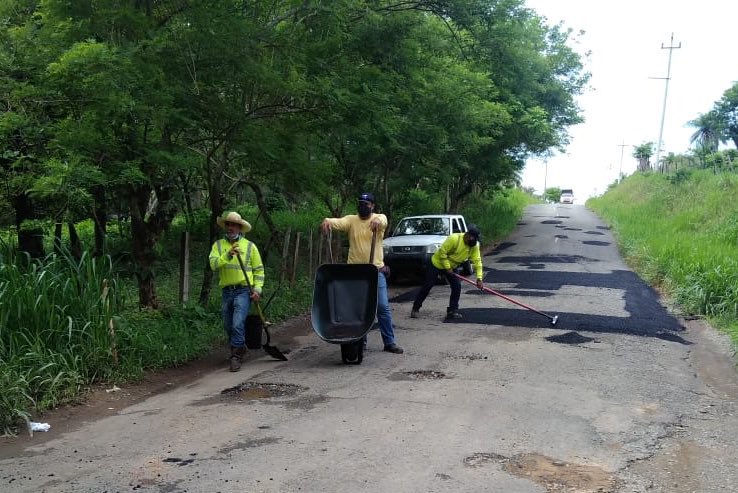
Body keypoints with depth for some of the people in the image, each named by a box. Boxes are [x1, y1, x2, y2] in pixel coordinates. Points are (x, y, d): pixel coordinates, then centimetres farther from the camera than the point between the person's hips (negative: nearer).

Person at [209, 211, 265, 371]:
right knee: (229, 326, 14)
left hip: (243, 291, -4)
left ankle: (236, 357, -8)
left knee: (238, 324, -16)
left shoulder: (249, 246, 4)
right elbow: (213, 264, -9)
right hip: (226, 291, 4)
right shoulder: (218, 245, 8)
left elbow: (259, 270, 6)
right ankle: (240, 349, 36)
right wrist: (227, 255, -24)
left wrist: (257, 289, -4)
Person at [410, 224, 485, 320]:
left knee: (457, 286, -9)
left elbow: (477, 261, -15)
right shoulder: (454, 239, -32)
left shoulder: (474, 246, -14)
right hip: (437, 263, -5)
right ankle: (415, 309, 9)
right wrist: (447, 267, -22)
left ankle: (452, 311, 1)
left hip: (452, 267, 6)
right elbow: (442, 252, -27)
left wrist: (479, 278, -23)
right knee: (428, 286, -2)